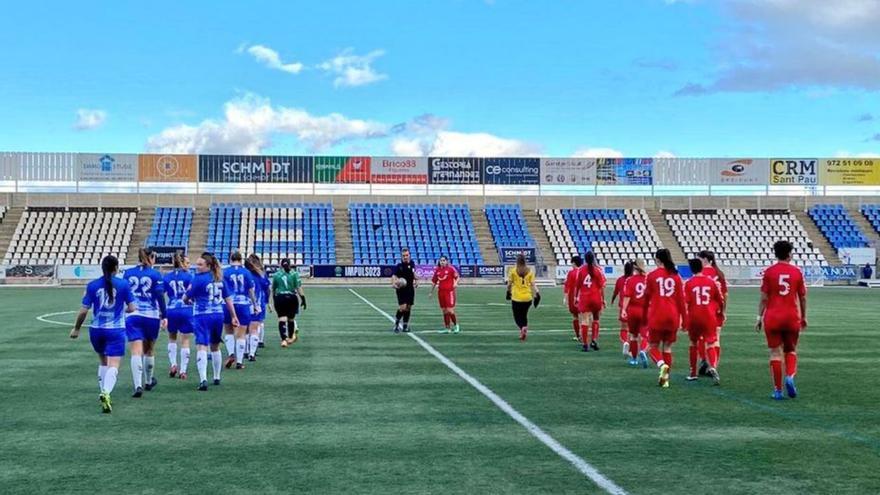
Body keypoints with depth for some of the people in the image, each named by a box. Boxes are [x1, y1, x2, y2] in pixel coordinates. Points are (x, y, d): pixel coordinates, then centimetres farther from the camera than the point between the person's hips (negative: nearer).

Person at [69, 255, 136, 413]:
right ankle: (106, 392, -30)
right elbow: (132, 308, 0)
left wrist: (76, 328, 12)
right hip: (116, 330, -3)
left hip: (97, 329, 3)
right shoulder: (123, 284, -4)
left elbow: (83, 311, -1)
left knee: (103, 361, 24)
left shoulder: (92, 285, -1)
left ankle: (104, 393, 25)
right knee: (113, 365, -7)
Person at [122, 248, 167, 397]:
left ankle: (138, 385, -21)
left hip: (132, 316, 1)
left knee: (136, 352, -7)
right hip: (151, 316, -1)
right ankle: (148, 382, 35)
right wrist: (164, 315, -1)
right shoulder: (155, 274, -3)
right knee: (149, 351, 18)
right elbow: (160, 296, -8)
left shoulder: (128, 273, 5)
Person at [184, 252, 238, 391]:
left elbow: (186, 298, -4)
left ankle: (203, 379, -28)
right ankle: (217, 377, 33)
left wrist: (189, 300, 19)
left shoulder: (198, 279, -10)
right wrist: (234, 316, 15)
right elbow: (228, 298, 10)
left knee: (201, 347, -13)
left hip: (202, 316, -6)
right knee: (215, 347, 21)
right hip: (218, 315, 6)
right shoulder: (220, 279, 8)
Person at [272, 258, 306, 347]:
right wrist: (303, 299, -3)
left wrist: (274, 300, 26)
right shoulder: (294, 274, 0)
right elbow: (299, 288, -7)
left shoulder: (276, 275, 5)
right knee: (291, 319, 16)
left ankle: (284, 339, -17)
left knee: (282, 320, -4)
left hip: (279, 298, 0)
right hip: (292, 298, 0)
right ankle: (290, 337, 32)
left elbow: (273, 290, 12)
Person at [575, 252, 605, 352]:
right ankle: (594, 340, 7)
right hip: (596, 298, 0)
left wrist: (576, 297, 15)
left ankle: (585, 344, 0)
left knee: (584, 321, 1)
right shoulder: (598, 269, -3)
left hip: (584, 298, 0)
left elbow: (577, 285, 4)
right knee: (595, 319, 18)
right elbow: (602, 286, -4)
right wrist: (603, 299, 3)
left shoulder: (580, 270, 0)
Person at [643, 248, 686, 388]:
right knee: (667, 348, 14)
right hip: (673, 316, 3)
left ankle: (662, 365, -20)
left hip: (656, 316, -3)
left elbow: (647, 298, 2)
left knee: (653, 346, 9)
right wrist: (684, 318, 11)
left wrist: (644, 317, 13)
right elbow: (681, 299, 4)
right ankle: (665, 379, 12)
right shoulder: (676, 276, 4)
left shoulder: (652, 276, -3)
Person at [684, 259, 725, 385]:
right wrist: (721, 311, 29)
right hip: (710, 316, 0)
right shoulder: (711, 281, 3)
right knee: (710, 344, 1)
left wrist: (684, 320, -3)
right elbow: (721, 300, 10)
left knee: (693, 343, 18)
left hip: (694, 317, 0)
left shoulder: (689, 283, -3)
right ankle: (713, 367, -27)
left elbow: (686, 303, -10)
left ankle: (693, 373, 26)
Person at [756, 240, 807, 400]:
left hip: (772, 317, -1)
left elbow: (764, 298, -3)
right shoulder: (797, 272, 2)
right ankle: (790, 377, -8)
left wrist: (759, 317, 5)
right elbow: (803, 297, 7)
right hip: (792, 317, 1)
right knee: (791, 350, 17)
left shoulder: (769, 272, -2)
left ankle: (777, 390, 2)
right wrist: (804, 317, 19)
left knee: (775, 353, 3)